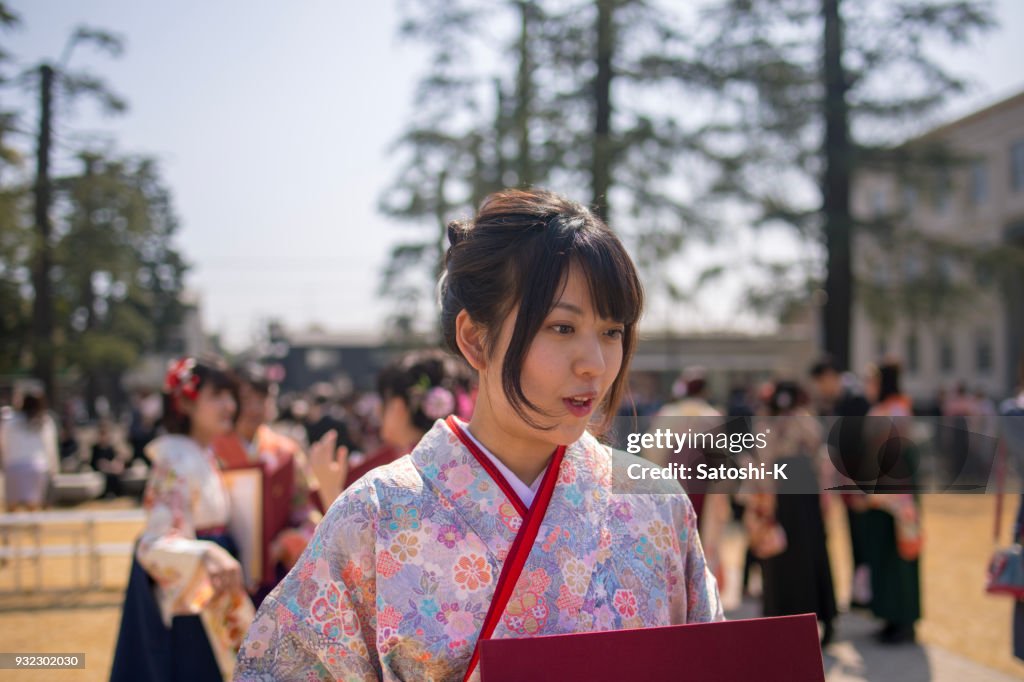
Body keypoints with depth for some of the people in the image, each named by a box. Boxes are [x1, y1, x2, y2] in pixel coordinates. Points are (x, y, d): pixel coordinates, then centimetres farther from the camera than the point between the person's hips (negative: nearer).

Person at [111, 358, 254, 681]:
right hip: (181, 603, -9)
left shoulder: (204, 456, 8)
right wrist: (208, 554, -45)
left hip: (205, 591, 9)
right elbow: (157, 543, -30)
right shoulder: (178, 461, -20)